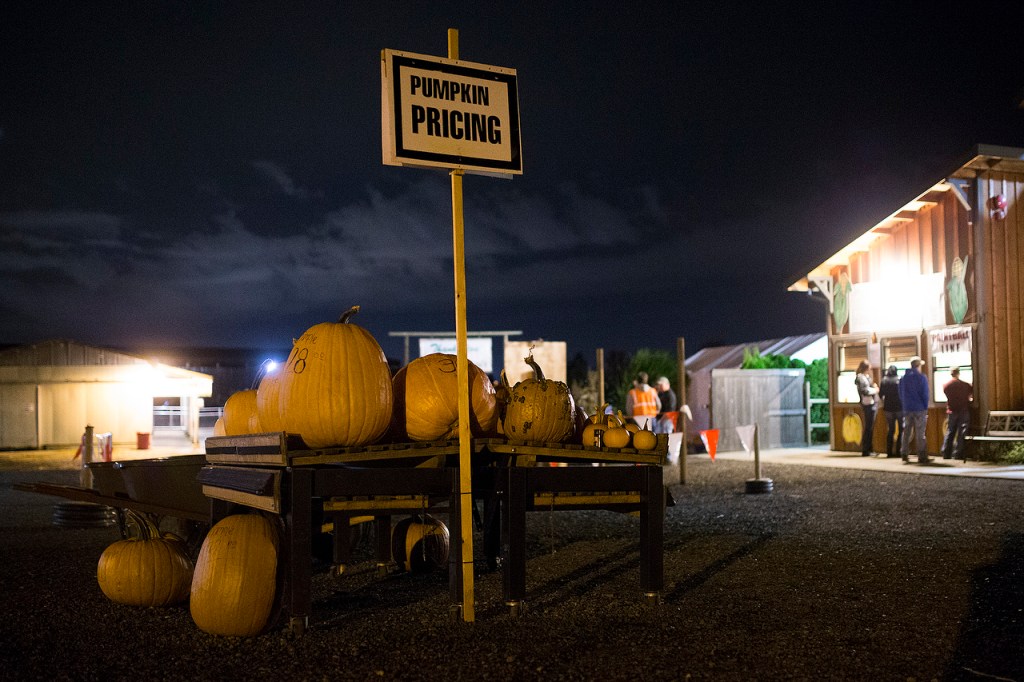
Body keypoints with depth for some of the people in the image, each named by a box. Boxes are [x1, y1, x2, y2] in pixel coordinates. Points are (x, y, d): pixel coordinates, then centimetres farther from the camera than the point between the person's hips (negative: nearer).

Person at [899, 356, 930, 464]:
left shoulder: (904, 377, 8)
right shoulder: (922, 377, -8)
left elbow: (901, 394, 11)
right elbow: (925, 394, -8)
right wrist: (925, 408, 1)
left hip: (907, 409, 5)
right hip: (919, 409, -5)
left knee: (906, 432, 9)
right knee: (920, 434, -2)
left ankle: (905, 455, 8)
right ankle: (922, 457, -2)